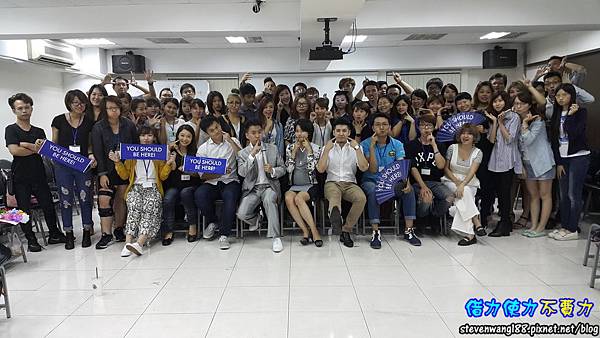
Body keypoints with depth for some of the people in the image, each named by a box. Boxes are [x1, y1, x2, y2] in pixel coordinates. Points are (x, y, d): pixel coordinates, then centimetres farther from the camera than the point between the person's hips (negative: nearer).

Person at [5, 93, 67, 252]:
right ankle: (31, 240, 14)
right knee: (24, 209, 3)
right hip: (20, 177, -3)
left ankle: (54, 234, 21)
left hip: (39, 175, 3)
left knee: (48, 205, 6)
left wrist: (26, 144, -12)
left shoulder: (39, 131, 13)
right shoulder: (11, 129, 1)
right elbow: (14, 150, -14)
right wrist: (36, 149, -6)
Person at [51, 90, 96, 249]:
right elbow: (54, 144, 8)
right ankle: (69, 234, 16)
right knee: (66, 199, 4)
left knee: (85, 198, 1)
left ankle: (87, 232, 15)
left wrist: (91, 155, -9)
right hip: (62, 166, 0)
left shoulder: (89, 122, 4)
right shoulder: (59, 120, 2)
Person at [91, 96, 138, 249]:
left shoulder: (129, 125, 1)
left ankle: (119, 229, 21)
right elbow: (98, 152, -7)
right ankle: (106, 235, -6)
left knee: (121, 200, 6)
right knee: (104, 199, -12)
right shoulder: (98, 128, -3)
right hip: (107, 170, -1)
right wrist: (102, 174, -14)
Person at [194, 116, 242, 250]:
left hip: (230, 181, -1)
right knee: (199, 194, -30)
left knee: (230, 195, -35)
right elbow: (202, 175, 2)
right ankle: (212, 222, -1)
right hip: (211, 183, 2)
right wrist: (220, 173, -15)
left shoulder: (233, 141, 8)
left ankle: (224, 234, -23)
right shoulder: (203, 149, 7)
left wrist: (230, 140, -11)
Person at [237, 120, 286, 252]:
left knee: (269, 199, -36)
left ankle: (276, 237, -27)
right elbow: (242, 173, -11)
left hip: (269, 186, -1)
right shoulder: (243, 153, 6)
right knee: (242, 214, -22)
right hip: (252, 188, 1)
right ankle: (256, 219, 17)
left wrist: (272, 171, -13)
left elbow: (283, 169, 10)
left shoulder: (273, 149, 9)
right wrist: (252, 154, -19)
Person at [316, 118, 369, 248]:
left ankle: (346, 231, -22)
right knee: (334, 195, -37)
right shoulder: (327, 147, 12)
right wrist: (327, 150, -6)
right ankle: (336, 215, -72)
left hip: (350, 184, 1)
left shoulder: (355, 148, 13)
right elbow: (320, 169, -1)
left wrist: (357, 148, -8)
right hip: (332, 183, -1)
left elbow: (364, 168, -3)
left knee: (361, 198, -31)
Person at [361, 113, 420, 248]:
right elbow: (373, 170, -15)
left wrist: (406, 181, -31)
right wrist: (372, 147, -22)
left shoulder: (397, 144, 2)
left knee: (409, 189, -25)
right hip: (371, 181, -2)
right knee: (373, 191, -36)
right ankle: (375, 232, -27)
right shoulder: (366, 144, -6)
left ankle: (409, 230, -15)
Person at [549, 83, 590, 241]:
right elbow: (554, 139, 9)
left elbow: (575, 133, -18)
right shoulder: (556, 114, 11)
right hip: (562, 158, 5)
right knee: (563, 195, 6)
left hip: (579, 157, -5)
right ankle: (565, 226, 13)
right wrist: (558, 162, 5)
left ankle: (573, 230, 2)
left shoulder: (581, 111, -4)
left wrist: (570, 115, -15)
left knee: (574, 194, -5)